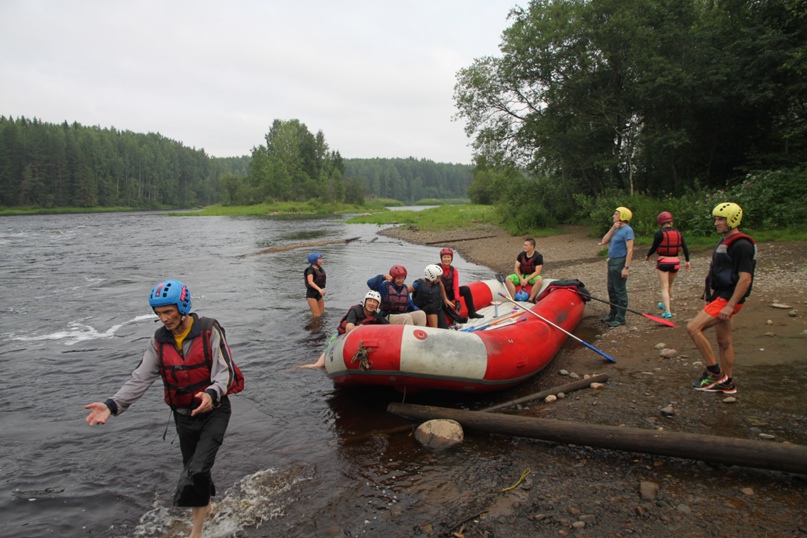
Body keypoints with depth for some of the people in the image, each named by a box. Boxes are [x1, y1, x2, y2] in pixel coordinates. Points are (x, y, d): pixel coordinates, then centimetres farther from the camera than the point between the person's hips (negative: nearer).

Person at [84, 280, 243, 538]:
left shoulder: (209, 331, -18)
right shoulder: (160, 340, -4)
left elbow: (225, 371, -23)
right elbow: (140, 379, -8)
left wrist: (211, 394, -42)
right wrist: (112, 405, -23)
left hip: (214, 410, -5)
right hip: (183, 414, 5)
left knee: (197, 470, -17)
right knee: (192, 470, 18)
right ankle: (205, 505, 44)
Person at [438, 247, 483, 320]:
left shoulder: (454, 270, -2)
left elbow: (456, 286, -12)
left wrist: (457, 300, -26)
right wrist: (445, 299, -29)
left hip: (450, 293, 5)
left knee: (466, 289, -15)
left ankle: (472, 313, -11)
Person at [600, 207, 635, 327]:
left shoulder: (627, 230, -13)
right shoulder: (615, 229, 13)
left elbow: (630, 250, -19)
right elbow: (604, 242, 4)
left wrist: (626, 267, -24)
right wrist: (612, 228, -3)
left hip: (620, 263, -9)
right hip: (612, 262, 9)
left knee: (620, 291, -2)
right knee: (612, 290, 16)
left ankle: (620, 318, 5)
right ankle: (613, 314, 28)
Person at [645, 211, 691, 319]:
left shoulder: (659, 233, -10)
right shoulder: (678, 233, 3)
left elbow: (653, 248, -5)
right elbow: (685, 248, 3)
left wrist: (648, 256, 14)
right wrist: (687, 261, 11)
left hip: (663, 262, -5)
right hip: (675, 262, 5)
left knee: (664, 287, -2)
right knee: (670, 285, 22)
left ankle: (668, 311, -10)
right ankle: (665, 304, 41)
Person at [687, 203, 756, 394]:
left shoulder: (741, 245, -17)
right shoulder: (725, 241, 13)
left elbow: (745, 279, -22)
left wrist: (730, 305, -24)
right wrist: (709, 291, 19)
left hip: (727, 299, -10)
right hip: (720, 297, 10)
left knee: (693, 328, -16)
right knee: (724, 342, 16)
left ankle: (714, 372, -5)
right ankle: (727, 383, 27)